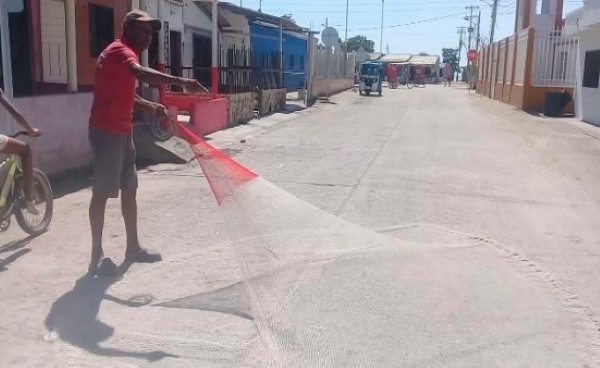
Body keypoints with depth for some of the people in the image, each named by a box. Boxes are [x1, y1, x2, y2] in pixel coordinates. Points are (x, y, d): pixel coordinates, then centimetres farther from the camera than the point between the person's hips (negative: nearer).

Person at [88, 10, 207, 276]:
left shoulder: (124, 53, 17)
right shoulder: (120, 50, -15)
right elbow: (140, 73, -38)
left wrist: (151, 107, 13)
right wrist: (181, 82, -45)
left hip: (122, 132, 10)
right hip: (107, 132, -10)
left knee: (130, 189, 13)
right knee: (102, 192, -4)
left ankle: (133, 248, 22)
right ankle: (97, 257, 5)